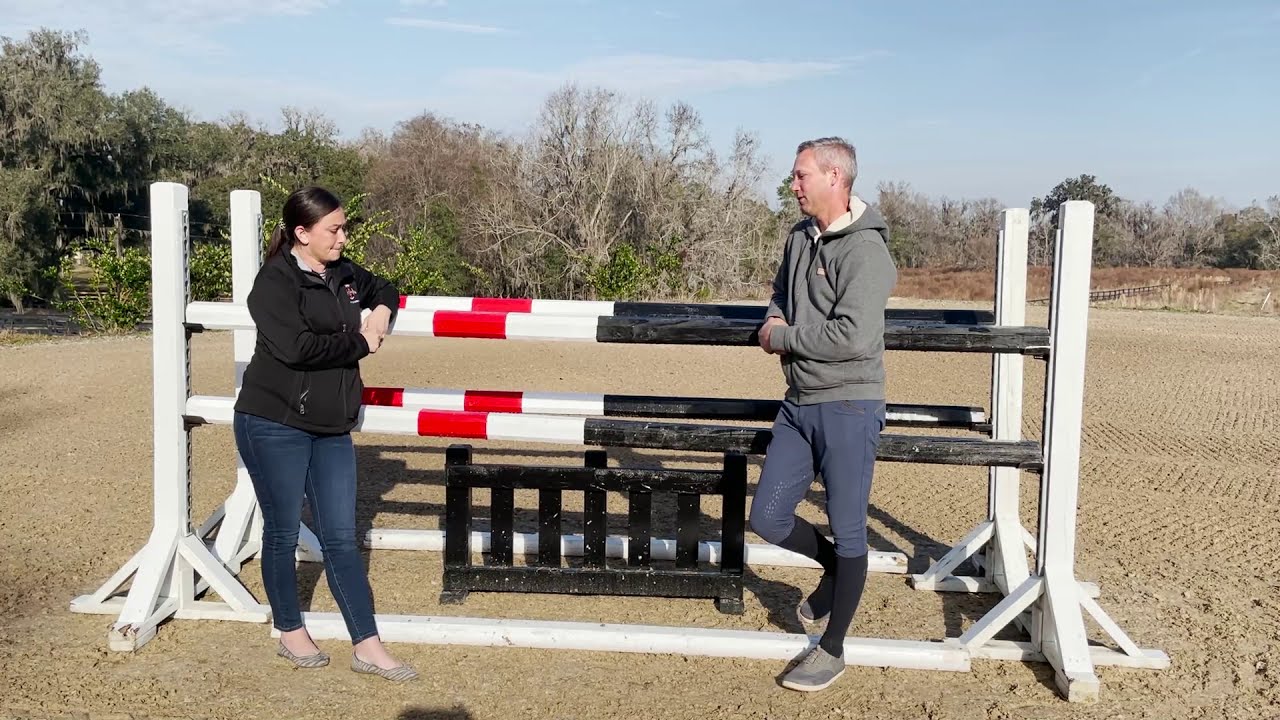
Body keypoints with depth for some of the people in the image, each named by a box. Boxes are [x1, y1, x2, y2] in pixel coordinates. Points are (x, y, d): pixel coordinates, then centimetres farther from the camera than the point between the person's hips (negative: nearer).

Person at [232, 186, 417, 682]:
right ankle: (290, 634, 27)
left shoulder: (342, 273, 8)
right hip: (275, 426, -6)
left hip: (331, 429, 6)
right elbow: (297, 347, -25)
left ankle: (367, 648, 9)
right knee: (283, 534, 8)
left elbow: (383, 289, 28)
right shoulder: (275, 282, -12)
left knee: (341, 539, 6)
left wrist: (381, 313, 4)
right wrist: (360, 342, -13)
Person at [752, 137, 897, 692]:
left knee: (847, 531, 5)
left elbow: (854, 336, -27)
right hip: (799, 402, 8)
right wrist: (773, 323, 2)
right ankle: (835, 570, 38)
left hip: (848, 406, -8)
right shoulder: (800, 237, 10)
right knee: (767, 518, 11)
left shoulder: (865, 249, -16)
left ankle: (832, 650, 20)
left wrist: (783, 337, -14)